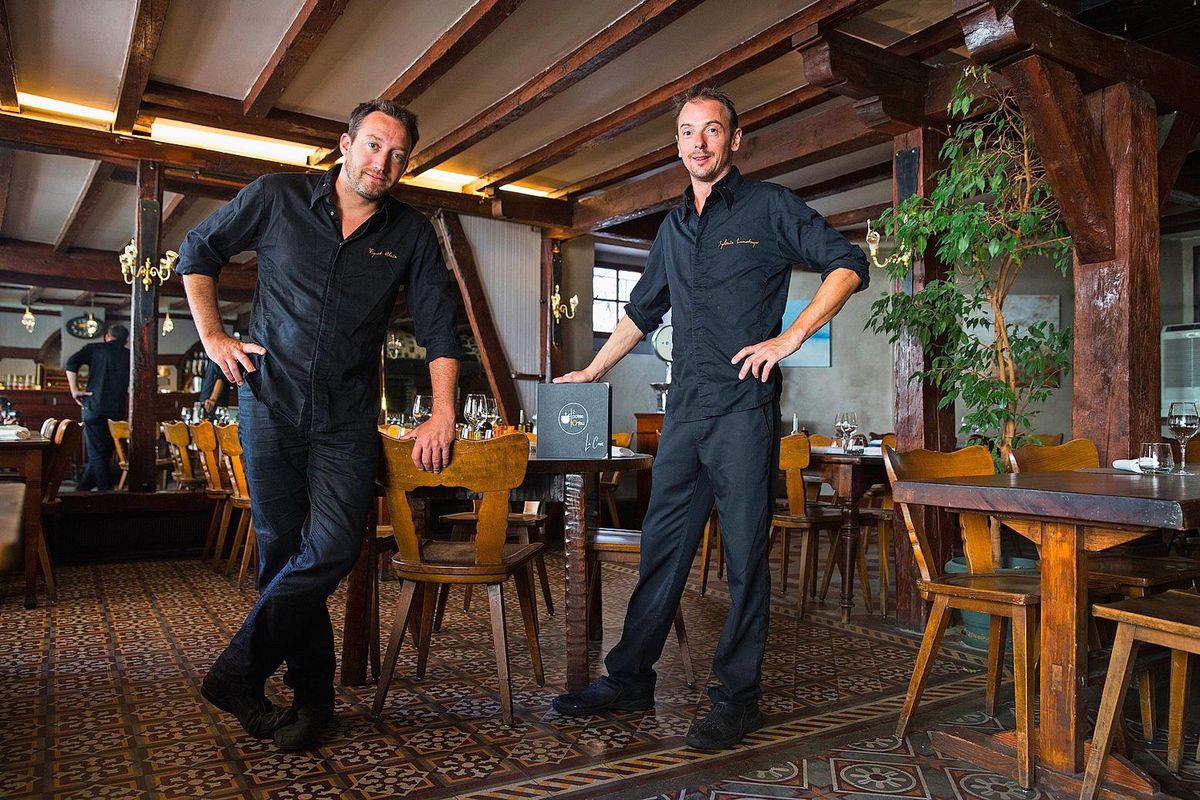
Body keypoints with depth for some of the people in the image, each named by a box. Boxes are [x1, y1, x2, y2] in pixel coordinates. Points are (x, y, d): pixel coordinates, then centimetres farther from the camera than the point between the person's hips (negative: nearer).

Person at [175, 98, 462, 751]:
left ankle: (236, 674, 5)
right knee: (281, 548, 2)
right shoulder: (278, 197, 2)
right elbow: (197, 252, 15)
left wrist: (443, 415, -4)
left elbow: (439, 329, 5)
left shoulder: (411, 234, 5)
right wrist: (212, 336, 5)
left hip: (348, 416, 1)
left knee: (331, 547, -14)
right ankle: (312, 696, 16)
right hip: (270, 401, 0)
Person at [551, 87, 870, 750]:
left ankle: (737, 698, 12)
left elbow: (848, 265, -1)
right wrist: (592, 372, 30)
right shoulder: (674, 229, 20)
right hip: (684, 410, 6)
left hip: (744, 408, -5)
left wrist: (791, 336, -11)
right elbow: (641, 311, 29)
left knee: (745, 557, 1)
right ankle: (628, 680, 20)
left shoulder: (768, 206, 3)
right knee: (661, 550, 9)